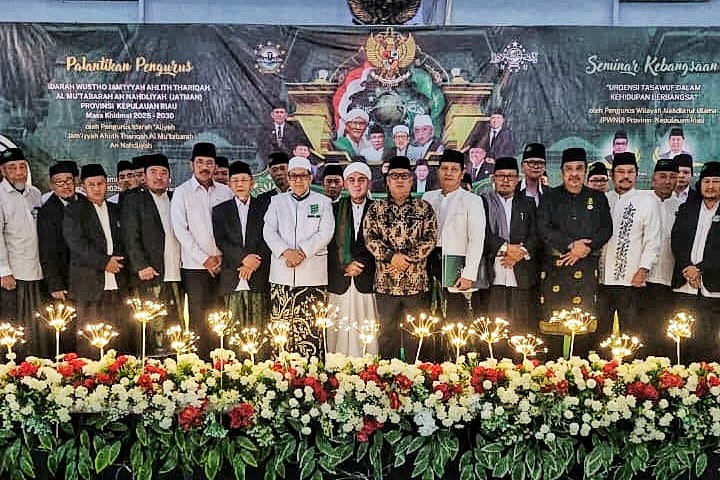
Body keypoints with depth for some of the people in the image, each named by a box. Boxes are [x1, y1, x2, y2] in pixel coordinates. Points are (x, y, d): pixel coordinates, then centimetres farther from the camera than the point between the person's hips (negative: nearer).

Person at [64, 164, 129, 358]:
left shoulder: (115, 210, 18)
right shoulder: (73, 211, 3)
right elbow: (76, 244, -9)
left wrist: (119, 260, 4)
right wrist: (104, 262, -14)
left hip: (117, 286, 4)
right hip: (90, 285, -4)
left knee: (122, 336, 2)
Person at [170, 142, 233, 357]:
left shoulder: (225, 192, 9)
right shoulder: (182, 193, 2)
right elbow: (180, 231, -4)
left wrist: (222, 255, -4)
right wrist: (204, 259, -8)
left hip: (222, 266, 2)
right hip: (195, 267, -2)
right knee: (199, 319, -2)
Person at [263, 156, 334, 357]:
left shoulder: (323, 202, 11)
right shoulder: (277, 201, 15)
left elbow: (325, 233, 0)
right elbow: (268, 230, 4)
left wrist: (303, 251, -12)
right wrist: (286, 251, -12)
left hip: (312, 274, -1)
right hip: (282, 273, 2)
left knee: (309, 328, -5)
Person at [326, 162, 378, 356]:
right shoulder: (335, 209, 12)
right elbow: (329, 245, 5)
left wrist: (360, 265, -9)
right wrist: (345, 265, -7)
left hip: (367, 281, -1)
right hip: (339, 282, 1)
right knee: (340, 331, -1)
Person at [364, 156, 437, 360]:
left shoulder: (424, 208, 7)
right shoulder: (376, 209, 9)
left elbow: (430, 238, -1)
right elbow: (369, 237, 0)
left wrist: (408, 259, -13)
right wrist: (391, 256, -13)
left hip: (416, 283, -1)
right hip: (385, 283, 1)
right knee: (387, 334, 6)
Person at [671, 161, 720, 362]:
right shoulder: (686, 209, 15)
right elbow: (676, 241, 6)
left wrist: (700, 269, -11)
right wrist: (688, 269, -7)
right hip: (685, 288, 3)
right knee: (686, 343, 4)